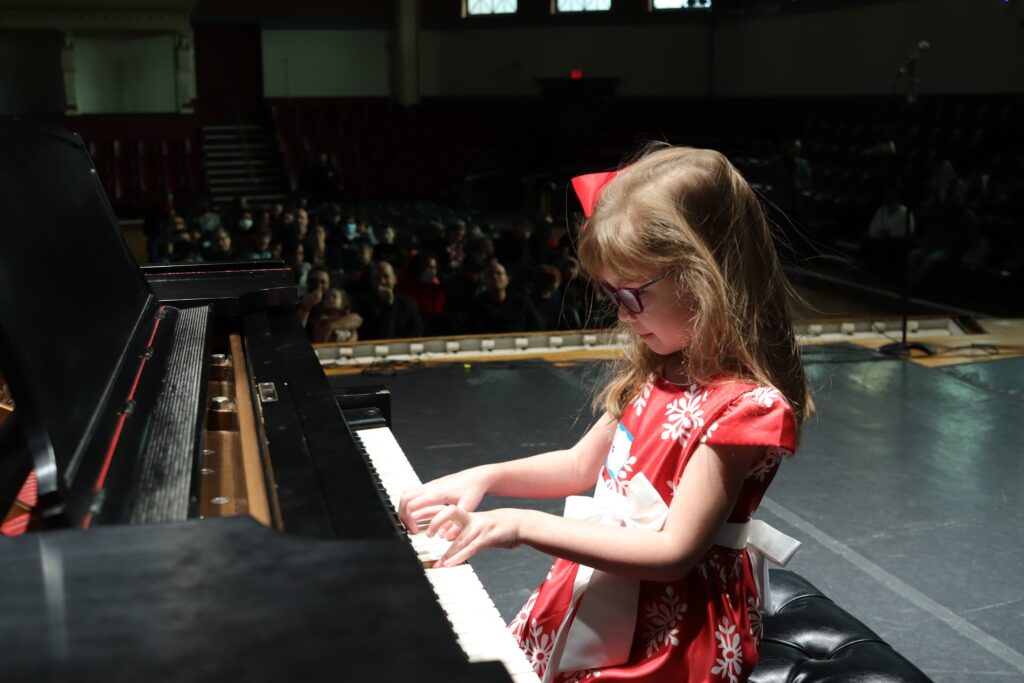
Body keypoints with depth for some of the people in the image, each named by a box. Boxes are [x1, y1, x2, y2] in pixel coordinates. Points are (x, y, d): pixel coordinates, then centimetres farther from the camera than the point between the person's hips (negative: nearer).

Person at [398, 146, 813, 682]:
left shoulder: (745, 407, -20)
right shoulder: (655, 370, 6)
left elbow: (674, 552, -23)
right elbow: (582, 465, 18)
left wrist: (525, 525, -24)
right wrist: (484, 478, 3)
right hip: (592, 606, 8)